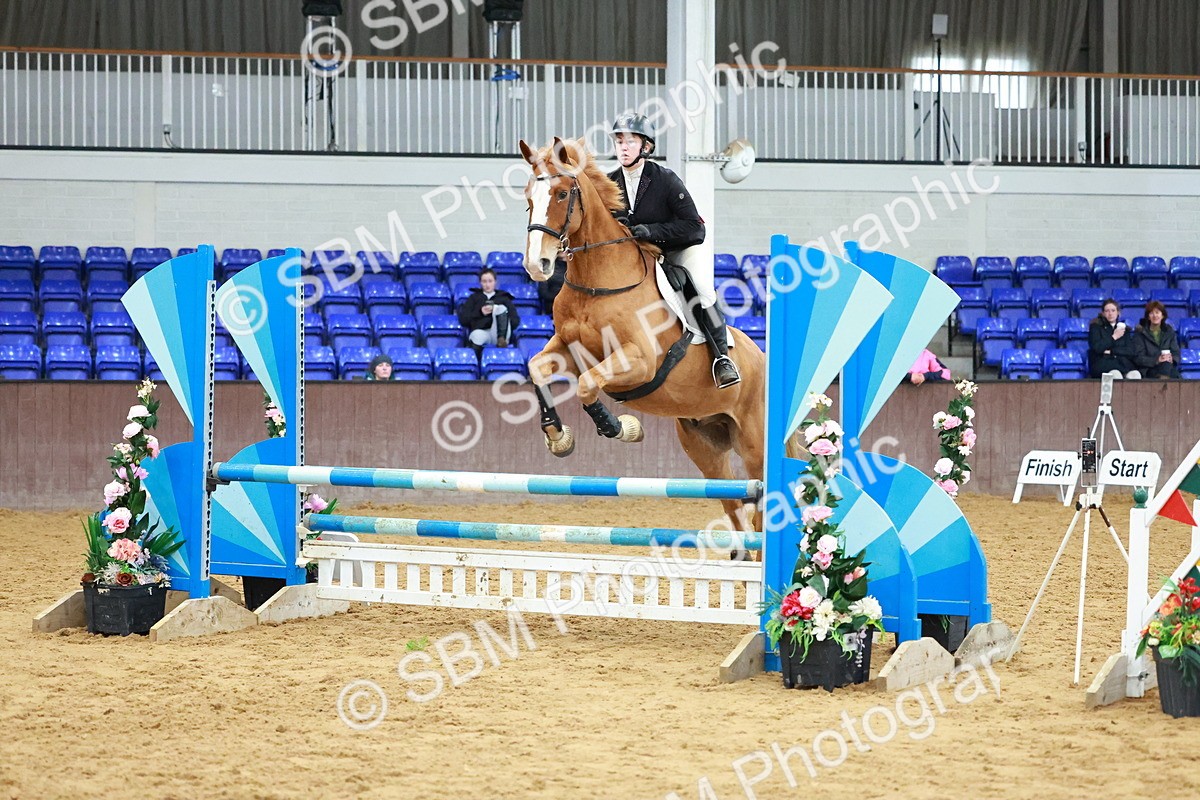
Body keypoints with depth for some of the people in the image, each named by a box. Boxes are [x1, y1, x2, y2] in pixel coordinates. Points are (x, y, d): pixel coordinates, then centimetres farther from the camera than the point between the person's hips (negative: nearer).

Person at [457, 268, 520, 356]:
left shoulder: (503, 298, 25)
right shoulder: (474, 298, 26)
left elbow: (516, 321, 13)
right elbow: (463, 319, 13)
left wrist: (497, 312, -4)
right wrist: (480, 313, -3)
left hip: (498, 332, 1)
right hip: (480, 330, -1)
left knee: (501, 308, -29)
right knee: (477, 335, -40)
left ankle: (501, 340, -43)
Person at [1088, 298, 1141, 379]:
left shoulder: (1124, 328, 22)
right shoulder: (1096, 327, 13)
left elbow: (1130, 351, 9)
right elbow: (1097, 348, -3)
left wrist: (1111, 351, -3)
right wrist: (1114, 337, 2)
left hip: (1123, 363, 3)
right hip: (1103, 363, -3)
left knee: (1135, 375, -34)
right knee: (1116, 375, -40)